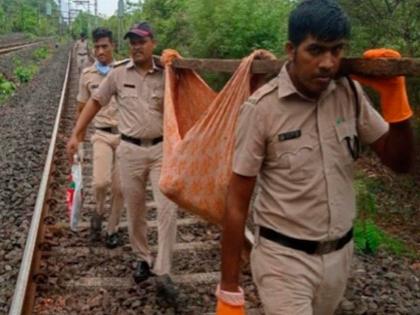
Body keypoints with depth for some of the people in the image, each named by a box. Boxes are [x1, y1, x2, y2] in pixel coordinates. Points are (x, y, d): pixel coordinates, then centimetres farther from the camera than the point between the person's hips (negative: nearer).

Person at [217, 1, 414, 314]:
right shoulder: (262, 108, -18)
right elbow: (237, 202, -13)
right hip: (284, 258, -5)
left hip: (340, 254, 5)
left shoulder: (351, 94, -4)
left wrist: (393, 94, -13)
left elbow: (400, 161, 2)